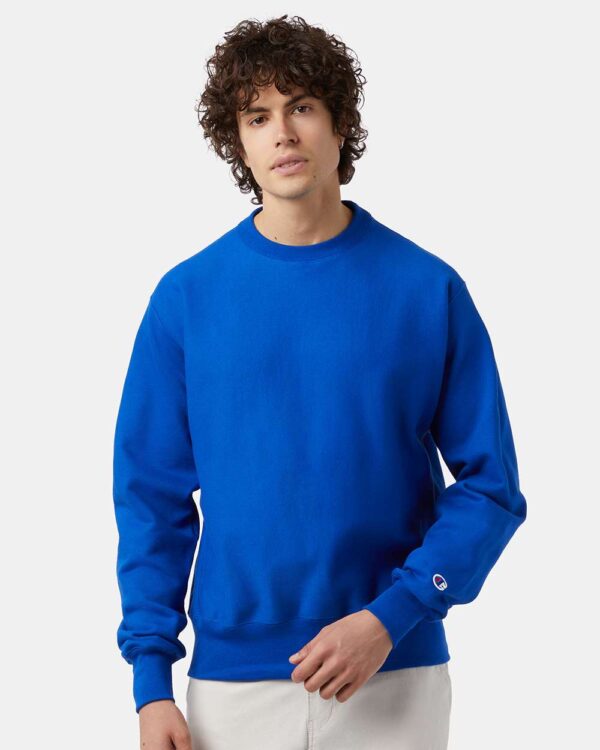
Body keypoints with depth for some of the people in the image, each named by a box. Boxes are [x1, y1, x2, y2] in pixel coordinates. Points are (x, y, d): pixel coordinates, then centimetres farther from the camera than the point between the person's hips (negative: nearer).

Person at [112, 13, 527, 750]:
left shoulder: (428, 290, -3)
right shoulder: (186, 296, 0)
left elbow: (490, 486, -2)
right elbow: (153, 496, 2)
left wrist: (391, 616, -13)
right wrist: (151, 676, -5)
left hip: (394, 679, -1)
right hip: (231, 681, 1)